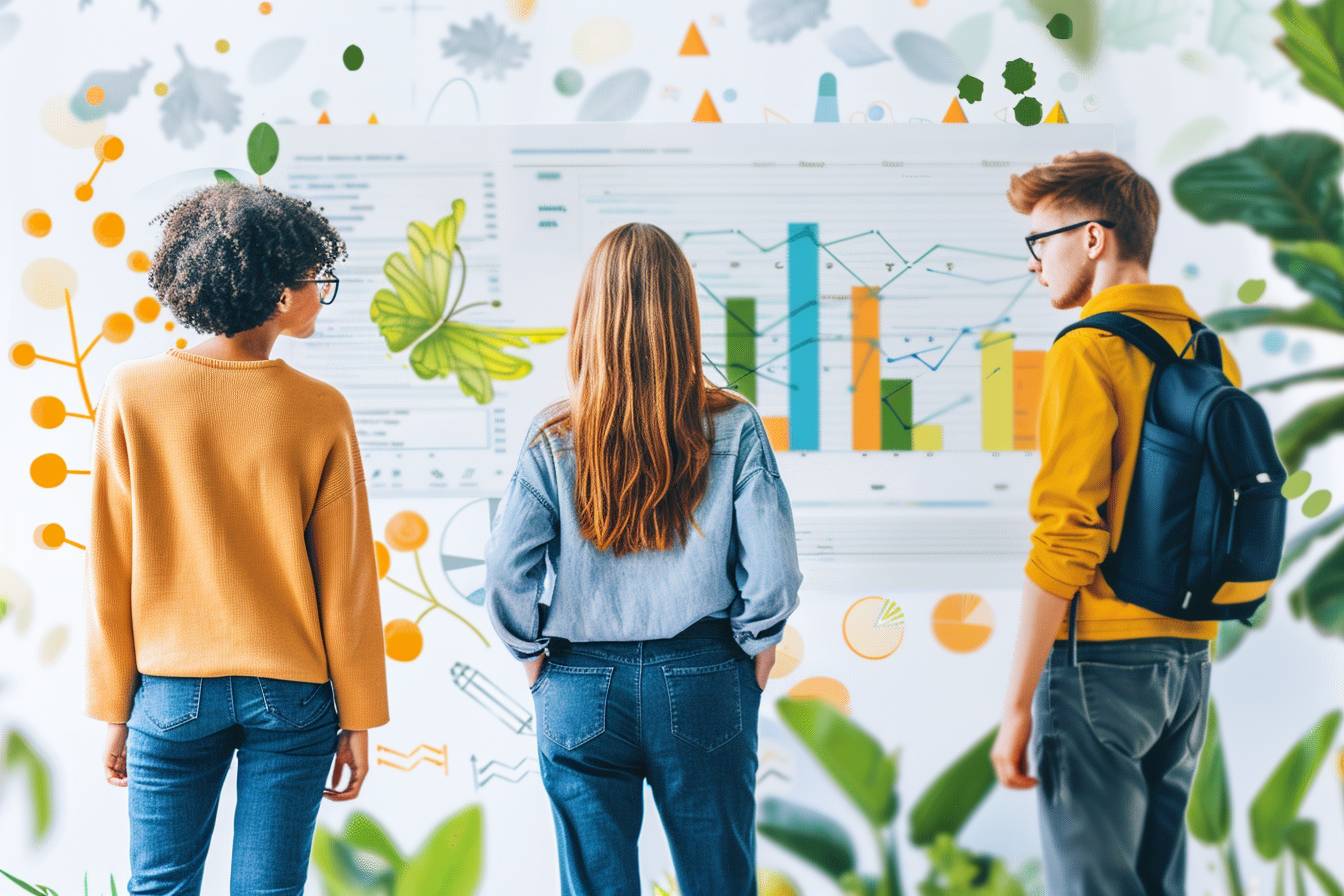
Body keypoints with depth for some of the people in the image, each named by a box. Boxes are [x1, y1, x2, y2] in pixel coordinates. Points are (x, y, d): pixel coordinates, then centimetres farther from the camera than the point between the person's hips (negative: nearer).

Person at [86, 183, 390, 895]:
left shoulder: (131, 394, -7)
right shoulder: (320, 411, -9)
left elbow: (109, 570, -3)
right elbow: (346, 582, -5)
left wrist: (114, 710, 6)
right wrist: (357, 720, 5)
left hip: (171, 694, 1)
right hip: (291, 697, -1)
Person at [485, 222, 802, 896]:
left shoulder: (553, 440, -7)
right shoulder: (733, 427, -7)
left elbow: (507, 573, -9)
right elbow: (773, 567, -10)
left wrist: (534, 657, 6)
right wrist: (755, 648, 6)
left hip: (581, 690, 0)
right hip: (703, 683, 0)